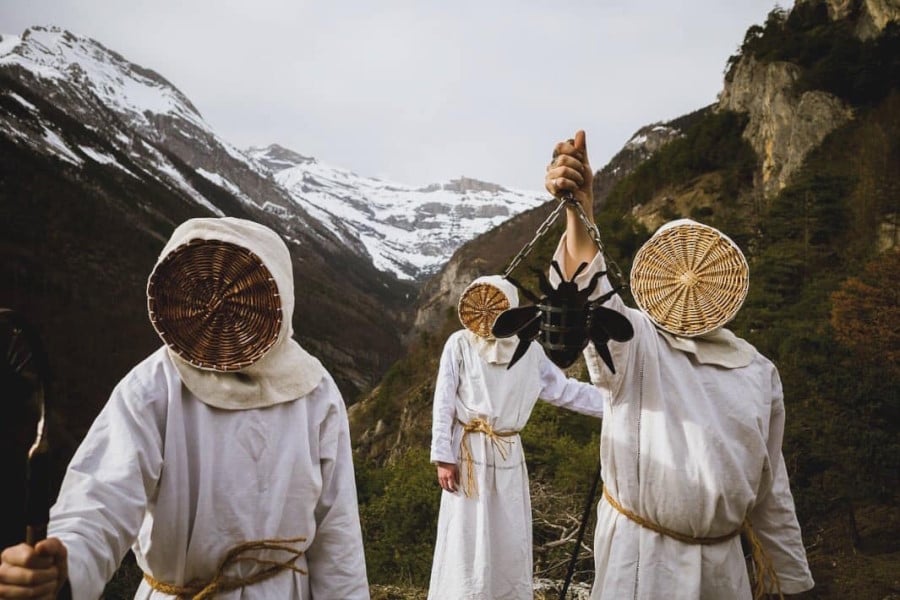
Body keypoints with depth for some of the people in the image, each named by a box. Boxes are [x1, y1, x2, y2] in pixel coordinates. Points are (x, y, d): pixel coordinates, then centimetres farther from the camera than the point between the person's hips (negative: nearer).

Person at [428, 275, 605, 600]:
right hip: (468, 453, -3)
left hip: (508, 454, 4)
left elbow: (565, 390, 7)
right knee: (467, 540, 3)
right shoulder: (460, 344, -8)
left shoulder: (529, 350, 2)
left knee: (510, 539, 13)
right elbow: (443, 405, -8)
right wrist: (443, 457, -12)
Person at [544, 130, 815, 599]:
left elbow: (771, 490, 11)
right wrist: (579, 206, -51)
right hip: (640, 556, -4)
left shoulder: (758, 371, 4)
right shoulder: (632, 344, -11)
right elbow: (589, 290, -34)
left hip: (723, 561, 5)